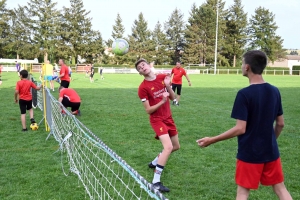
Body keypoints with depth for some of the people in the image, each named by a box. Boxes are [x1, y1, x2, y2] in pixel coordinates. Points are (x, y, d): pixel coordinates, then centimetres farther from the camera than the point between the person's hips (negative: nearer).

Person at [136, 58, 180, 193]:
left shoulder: (163, 77, -1)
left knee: (175, 146, 18)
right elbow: (148, 110, -15)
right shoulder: (143, 88, -16)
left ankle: (154, 163, 40)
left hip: (168, 117, 7)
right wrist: (162, 101, -26)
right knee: (168, 147, -23)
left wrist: (168, 86, -14)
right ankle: (156, 182, -17)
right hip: (157, 119, -7)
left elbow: (172, 97, 4)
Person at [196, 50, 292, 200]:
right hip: (271, 151, 6)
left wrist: (212, 140, -13)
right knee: (280, 188, 17)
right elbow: (280, 123, 7)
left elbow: (240, 129, -20)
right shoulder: (274, 91, -1)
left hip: (249, 153, -5)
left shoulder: (244, 94, -19)